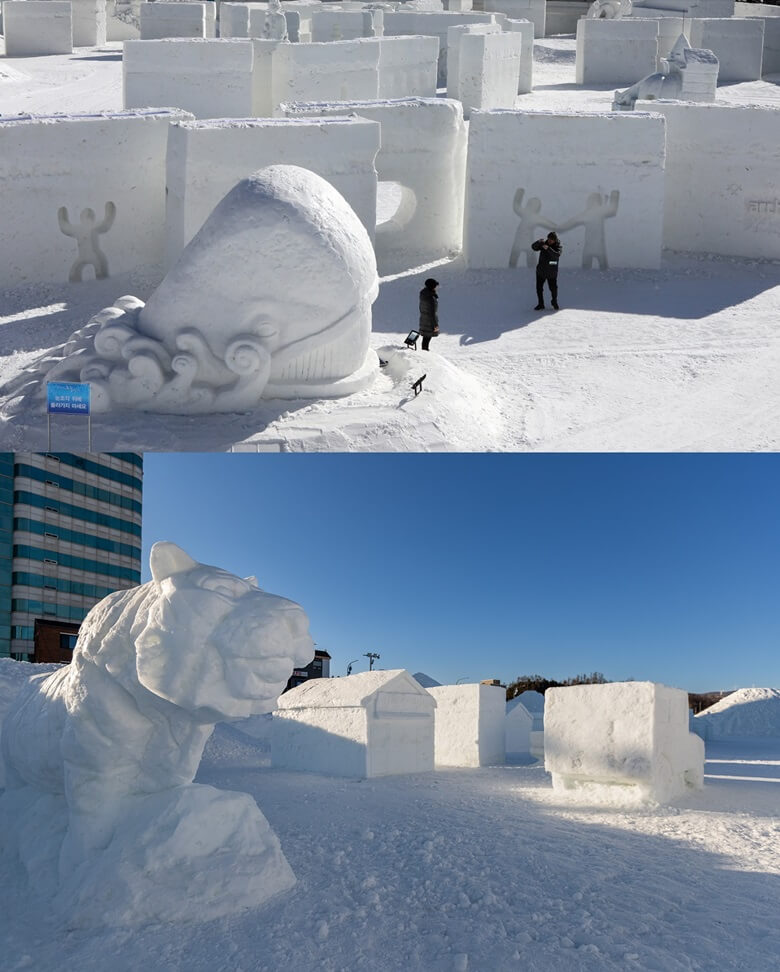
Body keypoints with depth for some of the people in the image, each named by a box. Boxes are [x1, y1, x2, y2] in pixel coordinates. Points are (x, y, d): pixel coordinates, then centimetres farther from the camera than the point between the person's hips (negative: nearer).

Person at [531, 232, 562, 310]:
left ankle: (554, 303, 29)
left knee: (553, 288, 5)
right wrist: (539, 242, -32)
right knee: (539, 288, 3)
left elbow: (557, 255, -28)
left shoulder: (558, 247, -9)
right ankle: (540, 305, 16)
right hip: (541, 271, 2)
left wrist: (548, 249, -39)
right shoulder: (543, 244, -2)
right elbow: (533, 247, -12)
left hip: (551, 272, -2)